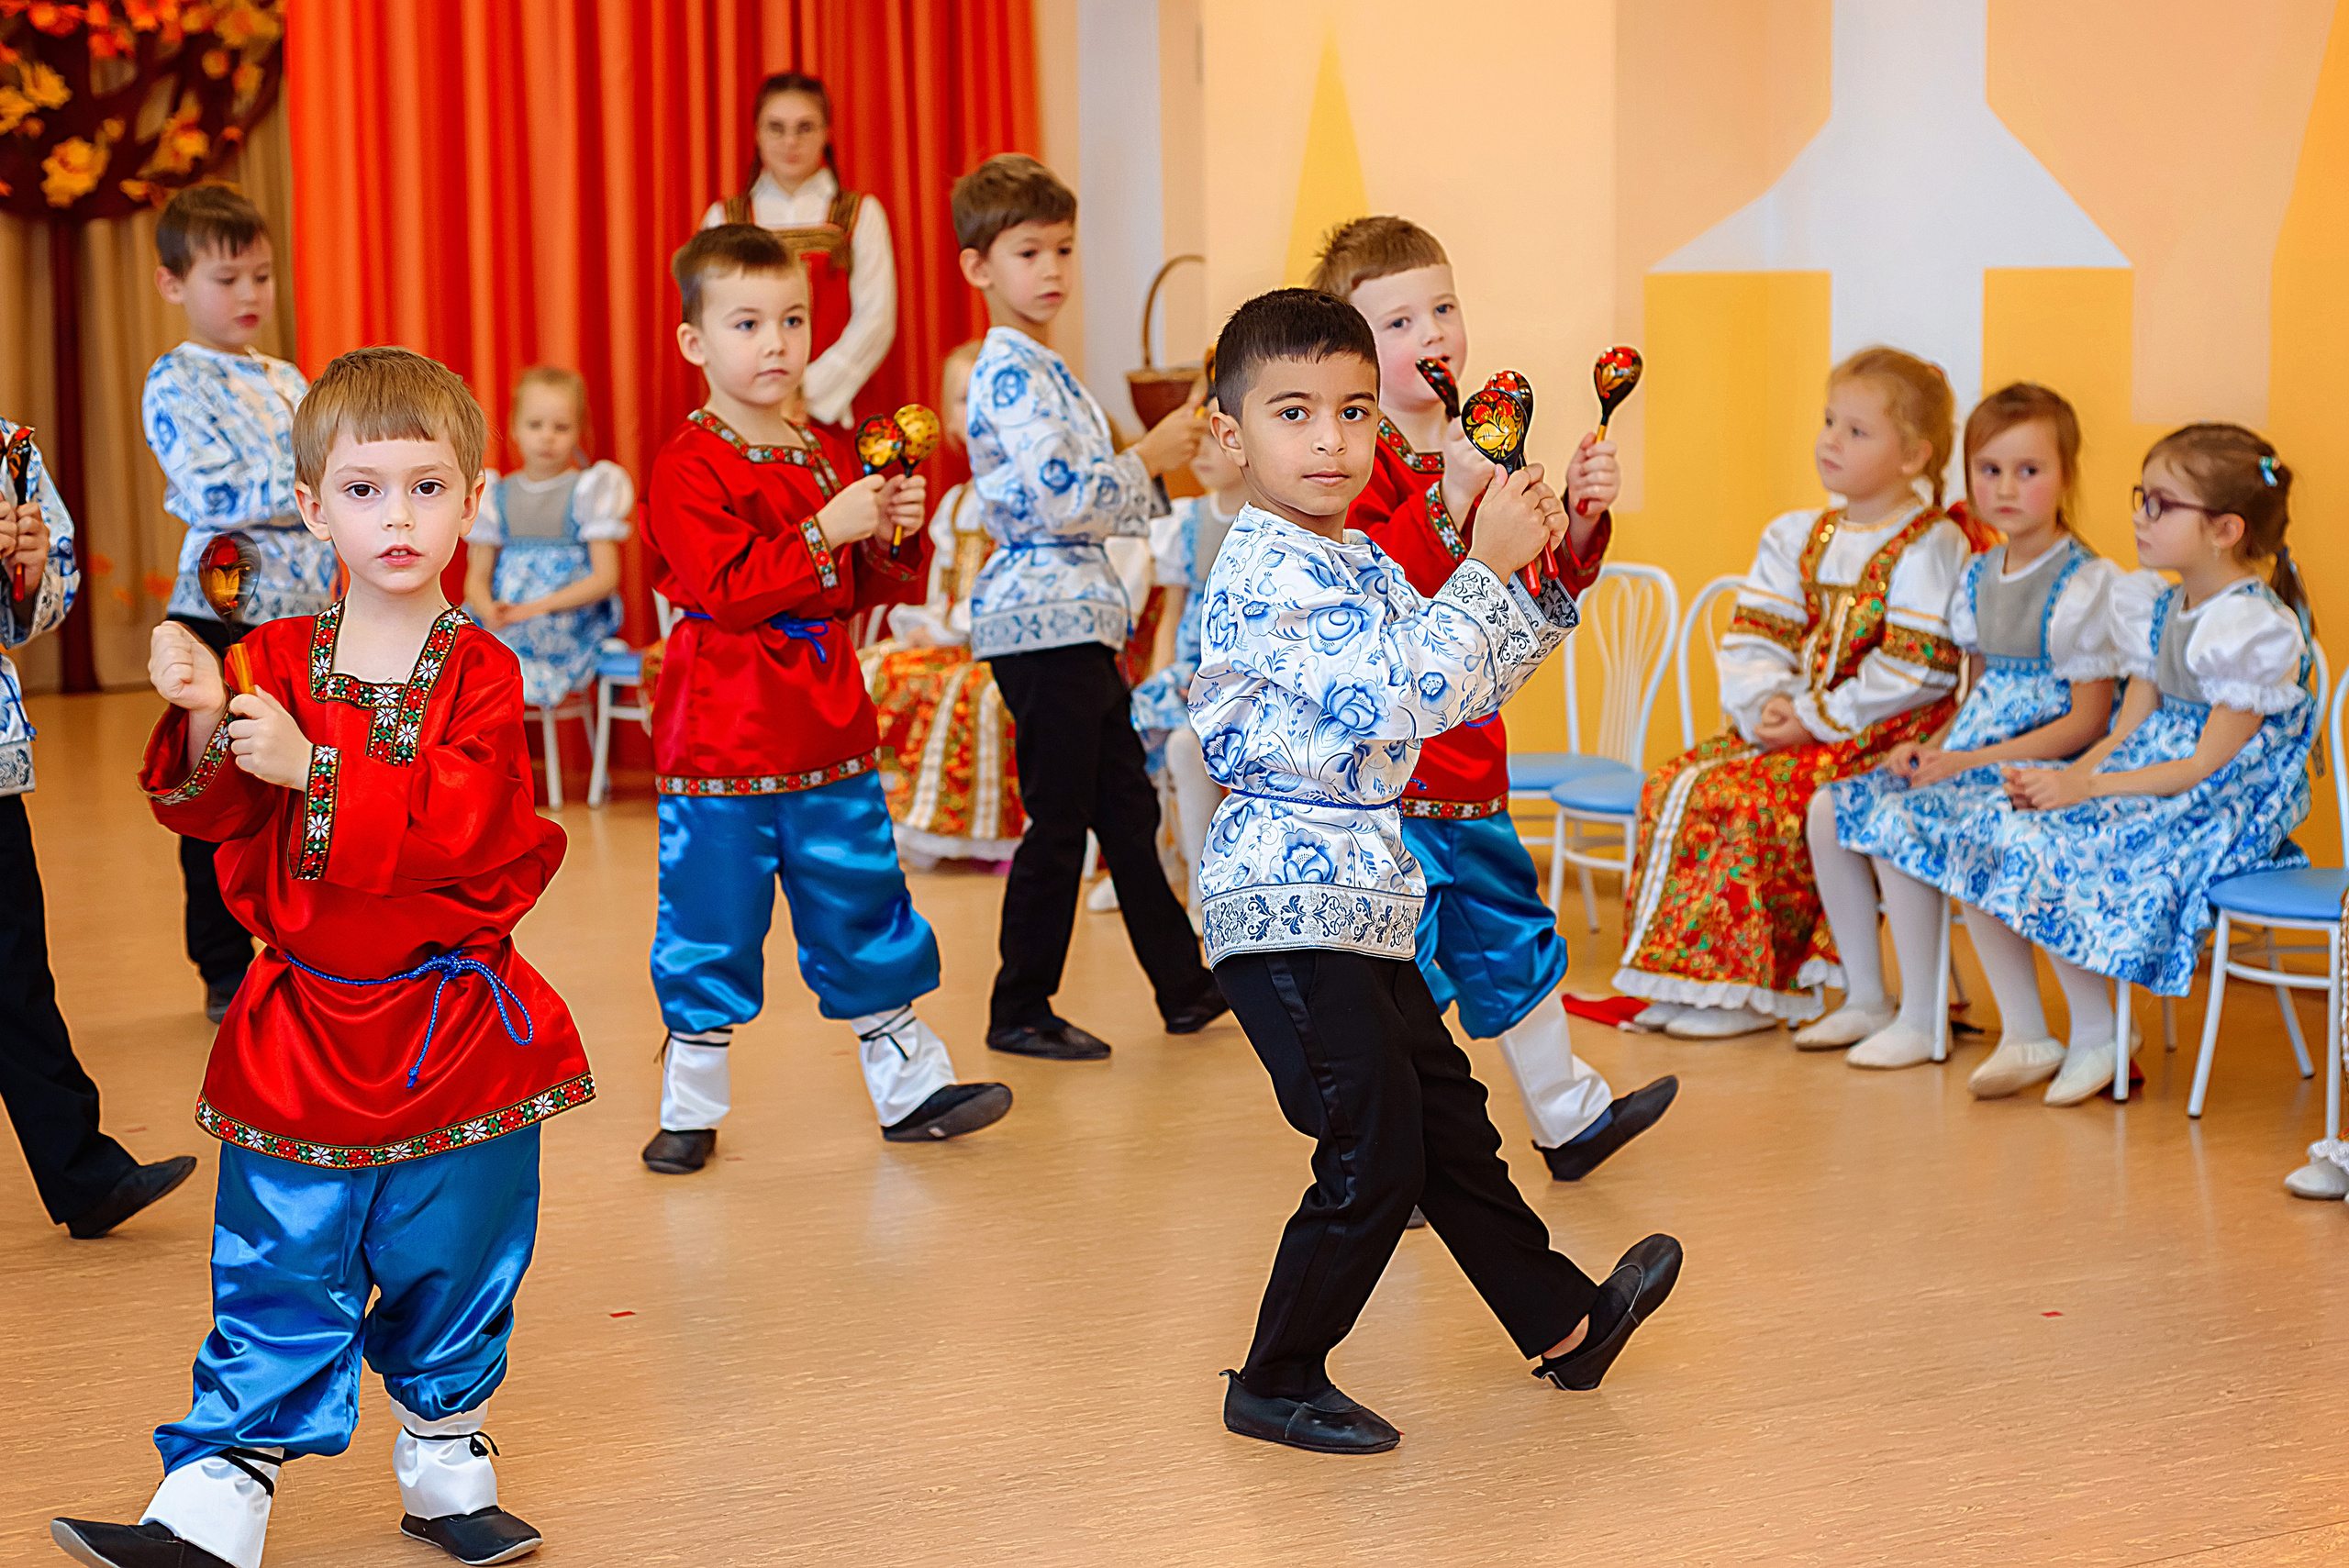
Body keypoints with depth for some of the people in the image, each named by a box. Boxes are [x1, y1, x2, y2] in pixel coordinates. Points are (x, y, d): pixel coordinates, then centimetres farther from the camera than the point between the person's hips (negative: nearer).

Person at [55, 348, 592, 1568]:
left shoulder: (478, 675, -6)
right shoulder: (275, 662, 2)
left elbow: (451, 825, -20)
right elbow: (218, 814, -3)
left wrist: (312, 767, -27)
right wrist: (205, 724, -22)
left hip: (451, 1025, -1)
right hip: (304, 1026, 1)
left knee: (451, 1269, 11)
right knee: (281, 1272, 2)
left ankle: (444, 1464, 29)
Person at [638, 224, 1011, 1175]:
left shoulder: (829, 457, 12)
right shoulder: (689, 467, -10)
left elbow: (874, 590, 18)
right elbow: (721, 588, -22)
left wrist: (897, 537, -3)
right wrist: (825, 532, -23)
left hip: (829, 729, 6)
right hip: (721, 733, -6)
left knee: (860, 906, 12)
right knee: (712, 922, 0)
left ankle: (909, 1086, 20)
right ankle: (691, 1105, 13)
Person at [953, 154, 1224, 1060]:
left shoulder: (1044, 370, 17)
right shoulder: (1008, 374, -14)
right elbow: (1062, 500, -23)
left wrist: (1160, 458, 11)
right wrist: (1148, 460, -13)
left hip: (1082, 620, 10)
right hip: (1043, 621, -10)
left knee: (1127, 811, 14)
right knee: (1057, 824, -3)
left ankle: (1185, 987, 22)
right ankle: (1019, 1012, 6)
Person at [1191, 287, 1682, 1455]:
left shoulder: (1359, 562, 15)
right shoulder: (1270, 570, -17)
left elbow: (1466, 687, 22)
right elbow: (1404, 698, -26)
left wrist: (1546, 579, 10)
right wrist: (1487, 567, -19)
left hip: (1356, 902, 10)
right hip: (1292, 905, -10)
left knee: (1448, 1121, 21)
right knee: (1373, 1159, -7)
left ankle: (1563, 1322, 34)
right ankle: (1277, 1383, 6)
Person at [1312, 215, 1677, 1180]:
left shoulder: (1479, 448, 12)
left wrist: (1579, 515, -1)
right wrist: (1451, 501, -34)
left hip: (1467, 749, 9)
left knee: (1507, 929, 21)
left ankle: (1567, 1118, 36)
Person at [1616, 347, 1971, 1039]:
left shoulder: (1930, 547, -9)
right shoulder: (1797, 537, 14)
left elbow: (1919, 669, -16)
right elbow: (1753, 639, 10)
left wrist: (1817, 718, -16)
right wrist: (1766, 703, -11)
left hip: (1883, 737, -7)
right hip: (1792, 724, 8)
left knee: (1759, 800, -28)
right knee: (1675, 783, -12)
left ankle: (1749, 987, -16)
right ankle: (1676, 966, -8)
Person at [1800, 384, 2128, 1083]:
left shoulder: (2086, 584, -13)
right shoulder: (1979, 576, 12)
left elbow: (2086, 721, -16)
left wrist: (1969, 761, -19)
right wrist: (1932, 746, 2)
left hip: (2037, 766, -9)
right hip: (1968, 756, 9)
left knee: (1898, 823, -26)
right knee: (1829, 809, -1)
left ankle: (1920, 1020, -13)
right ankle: (1865, 998, 8)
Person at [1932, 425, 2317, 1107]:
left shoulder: (2256, 628, -17)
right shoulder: (2162, 609, 10)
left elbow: (2208, 765, -19)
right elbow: (2128, 731, 11)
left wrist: (2086, 787, -22)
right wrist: (2070, 776, -9)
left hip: (2221, 811, -9)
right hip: (2148, 781, 9)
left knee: (2050, 857, -27)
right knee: (1985, 839, -6)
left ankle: (2095, 1037, -9)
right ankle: (2022, 1036, 0)